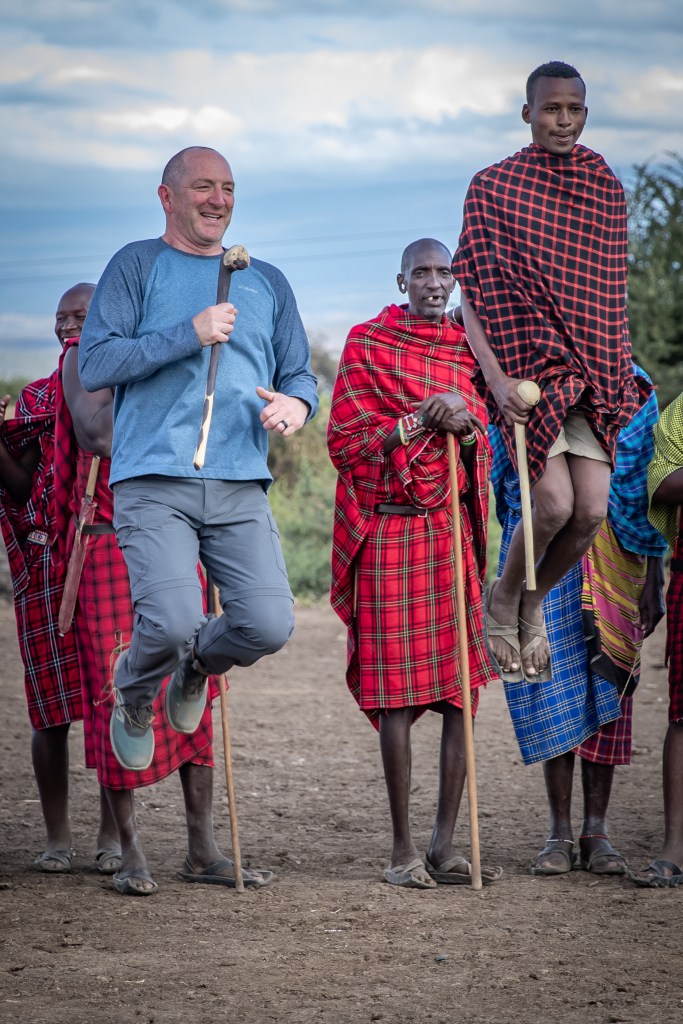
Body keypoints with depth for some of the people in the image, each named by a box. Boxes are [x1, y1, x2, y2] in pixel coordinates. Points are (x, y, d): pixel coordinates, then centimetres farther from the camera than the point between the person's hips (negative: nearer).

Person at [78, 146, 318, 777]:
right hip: (154, 483, -4)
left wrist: (296, 402, -4)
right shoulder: (138, 265, 7)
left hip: (241, 488, 4)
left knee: (269, 625, -13)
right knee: (172, 621, -22)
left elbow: (299, 374, 21)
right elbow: (93, 365, -3)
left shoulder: (266, 282, 21)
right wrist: (188, 334, -11)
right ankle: (134, 696, 14)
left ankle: (197, 665, 23)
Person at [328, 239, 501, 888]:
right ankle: (403, 850, 0)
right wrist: (421, 420, -14)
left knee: (463, 687, 1)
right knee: (397, 692, -6)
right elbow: (344, 442, -3)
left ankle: (445, 846, 7)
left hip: (458, 532, 5)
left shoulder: (468, 349, 14)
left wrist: (462, 424, -7)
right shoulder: (368, 345, 1)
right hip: (391, 530, -5)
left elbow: (485, 451, 16)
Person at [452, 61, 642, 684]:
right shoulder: (494, 187, -1)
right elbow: (470, 291, -4)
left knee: (592, 511, -7)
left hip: (594, 372, 4)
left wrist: (621, 370, 13)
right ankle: (502, 601, 9)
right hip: (529, 368, -4)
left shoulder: (607, 188, 12)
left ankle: (532, 604, 19)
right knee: (555, 502, -18)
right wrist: (495, 377, -15)